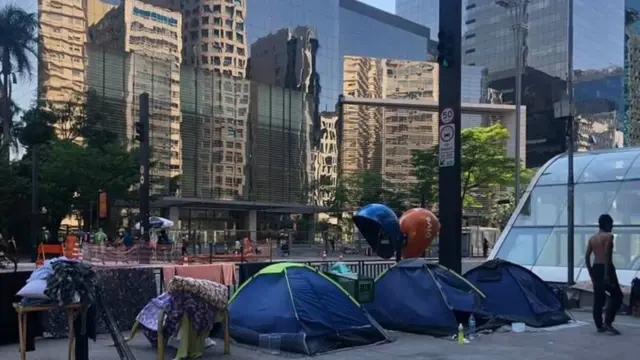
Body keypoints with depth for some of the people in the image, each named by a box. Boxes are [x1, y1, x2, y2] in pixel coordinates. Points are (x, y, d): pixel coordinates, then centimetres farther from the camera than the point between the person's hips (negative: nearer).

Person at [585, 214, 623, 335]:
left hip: (595, 268, 7)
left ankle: (599, 325, 12)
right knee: (617, 295, 2)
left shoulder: (592, 238, 14)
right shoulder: (608, 236, -7)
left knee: (598, 298, 10)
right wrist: (607, 273, -19)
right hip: (606, 268, -7)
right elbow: (607, 254, -18)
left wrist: (591, 272, 15)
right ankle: (607, 322, -9)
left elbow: (587, 257, 9)